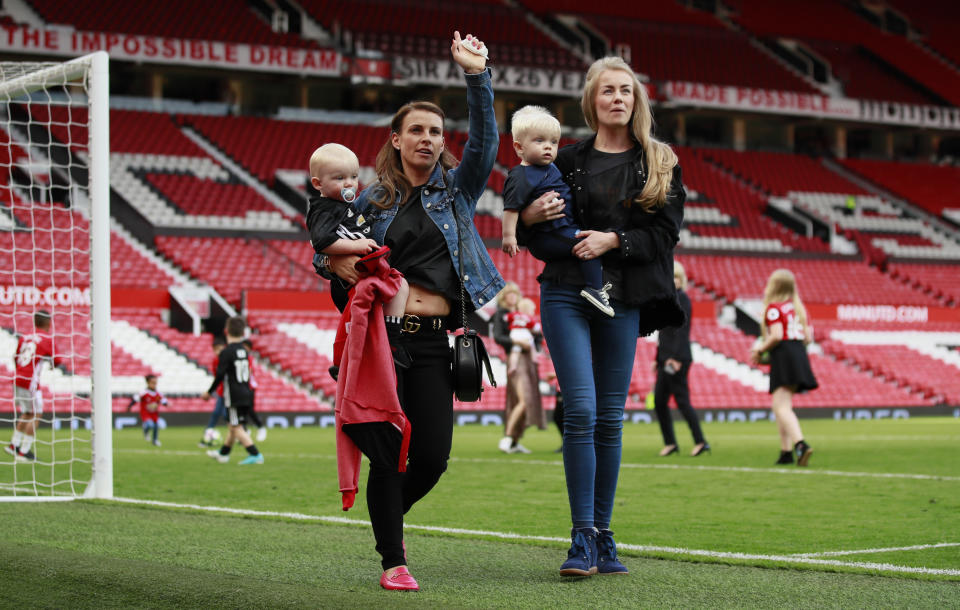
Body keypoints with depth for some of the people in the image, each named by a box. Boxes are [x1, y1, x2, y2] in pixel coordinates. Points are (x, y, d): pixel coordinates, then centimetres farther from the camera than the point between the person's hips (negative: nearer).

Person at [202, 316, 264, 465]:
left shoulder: (226, 352, -13)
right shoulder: (245, 351, 8)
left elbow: (220, 376, -14)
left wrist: (209, 392, -4)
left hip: (234, 396, -7)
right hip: (246, 394, 7)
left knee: (237, 427, -6)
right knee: (233, 425, 20)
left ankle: (255, 454, -17)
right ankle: (223, 453, 34)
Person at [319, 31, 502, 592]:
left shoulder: (457, 189, 12)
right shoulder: (375, 199, 11)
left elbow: (486, 142, -5)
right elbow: (337, 249, 21)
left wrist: (478, 78, -17)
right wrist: (336, 262, -4)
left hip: (430, 341, 1)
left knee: (433, 456, -1)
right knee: (386, 451, -4)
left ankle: (388, 514, 30)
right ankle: (393, 560, 9)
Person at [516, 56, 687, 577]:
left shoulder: (659, 163, 9)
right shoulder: (569, 160, 9)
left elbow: (666, 233, 1)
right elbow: (522, 228, 15)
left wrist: (613, 240, -13)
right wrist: (530, 217, -7)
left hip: (623, 299, 1)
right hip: (566, 292, -1)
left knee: (610, 418, 3)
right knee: (581, 411, -12)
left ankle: (603, 538, 12)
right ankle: (583, 539, -9)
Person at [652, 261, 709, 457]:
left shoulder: (681, 300, -11)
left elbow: (681, 331, -18)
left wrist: (675, 357, -24)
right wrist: (658, 358, 20)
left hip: (678, 358, -9)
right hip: (666, 358, 9)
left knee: (681, 400, -7)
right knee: (659, 400, 7)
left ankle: (700, 441, -1)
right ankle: (669, 443, 12)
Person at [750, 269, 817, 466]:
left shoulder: (774, 307, -6)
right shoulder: (797, 307, 17)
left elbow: (776, 336, -17)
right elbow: (808, 337, 15)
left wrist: (760, 350, -5)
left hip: (783, 357, -8)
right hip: (800, 355, 8)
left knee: (781, 406, -15)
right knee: (780, 405, 17)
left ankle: (800, 444, -34)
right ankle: (786, 451, 14)